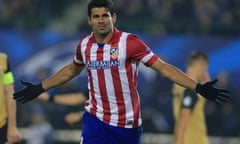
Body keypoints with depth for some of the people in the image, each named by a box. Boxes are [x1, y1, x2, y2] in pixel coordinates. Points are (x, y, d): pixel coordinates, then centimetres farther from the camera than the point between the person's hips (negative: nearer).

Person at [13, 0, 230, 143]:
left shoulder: (130, 42, -14)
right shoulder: (84, 45, 1)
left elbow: (163, 67, -14)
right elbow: (72, 70, 22)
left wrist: (198, 87, -22)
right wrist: (40, 88, 27)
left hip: (127, 123, -2)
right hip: (97, 119, 2)